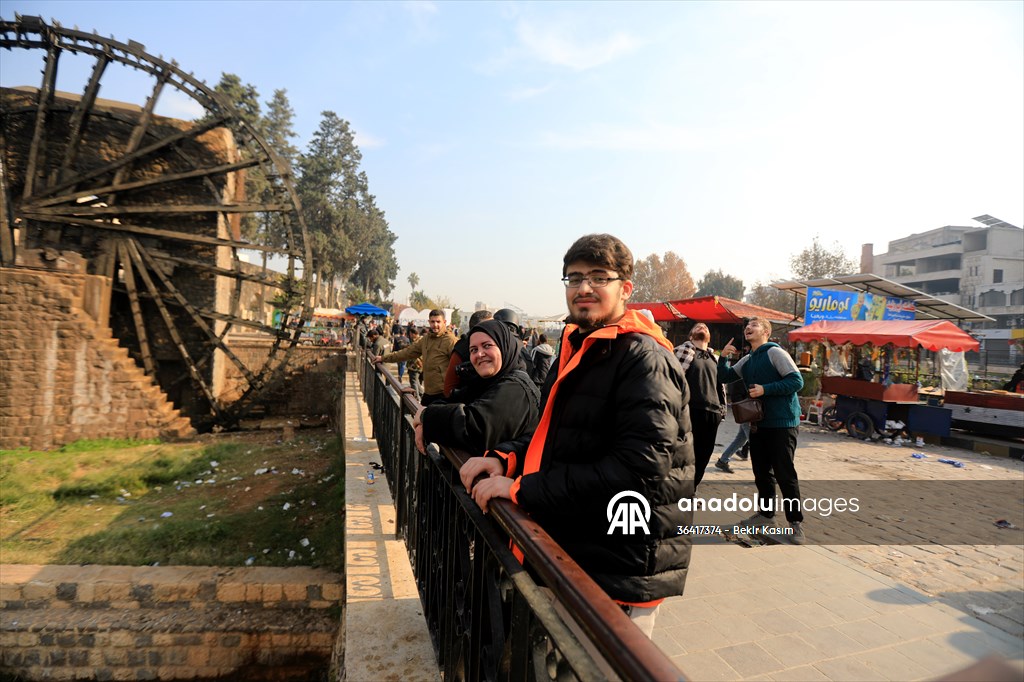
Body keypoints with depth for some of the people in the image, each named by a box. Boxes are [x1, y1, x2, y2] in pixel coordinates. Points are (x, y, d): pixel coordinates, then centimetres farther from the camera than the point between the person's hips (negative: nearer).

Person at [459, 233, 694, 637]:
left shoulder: (644, 358, -17)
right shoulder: (577, 350, 10)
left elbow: (640, 467, -27)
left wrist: (522, 489, -25)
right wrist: (504, 459, -4)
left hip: (621, 570, -8)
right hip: (571, 553, 9)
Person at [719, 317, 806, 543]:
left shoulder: (775, 353, -11)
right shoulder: (746, 360, 12)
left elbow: (797, 381, -17)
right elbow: (724, 378, 15)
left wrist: (765, 389, -23)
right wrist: (723, 357, 0)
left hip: (781, 423, -8)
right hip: (758, 423, 8)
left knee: (785, 474, -4)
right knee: (761, 472, 14)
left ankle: (796, 522, 7)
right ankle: (766, 513, 28)